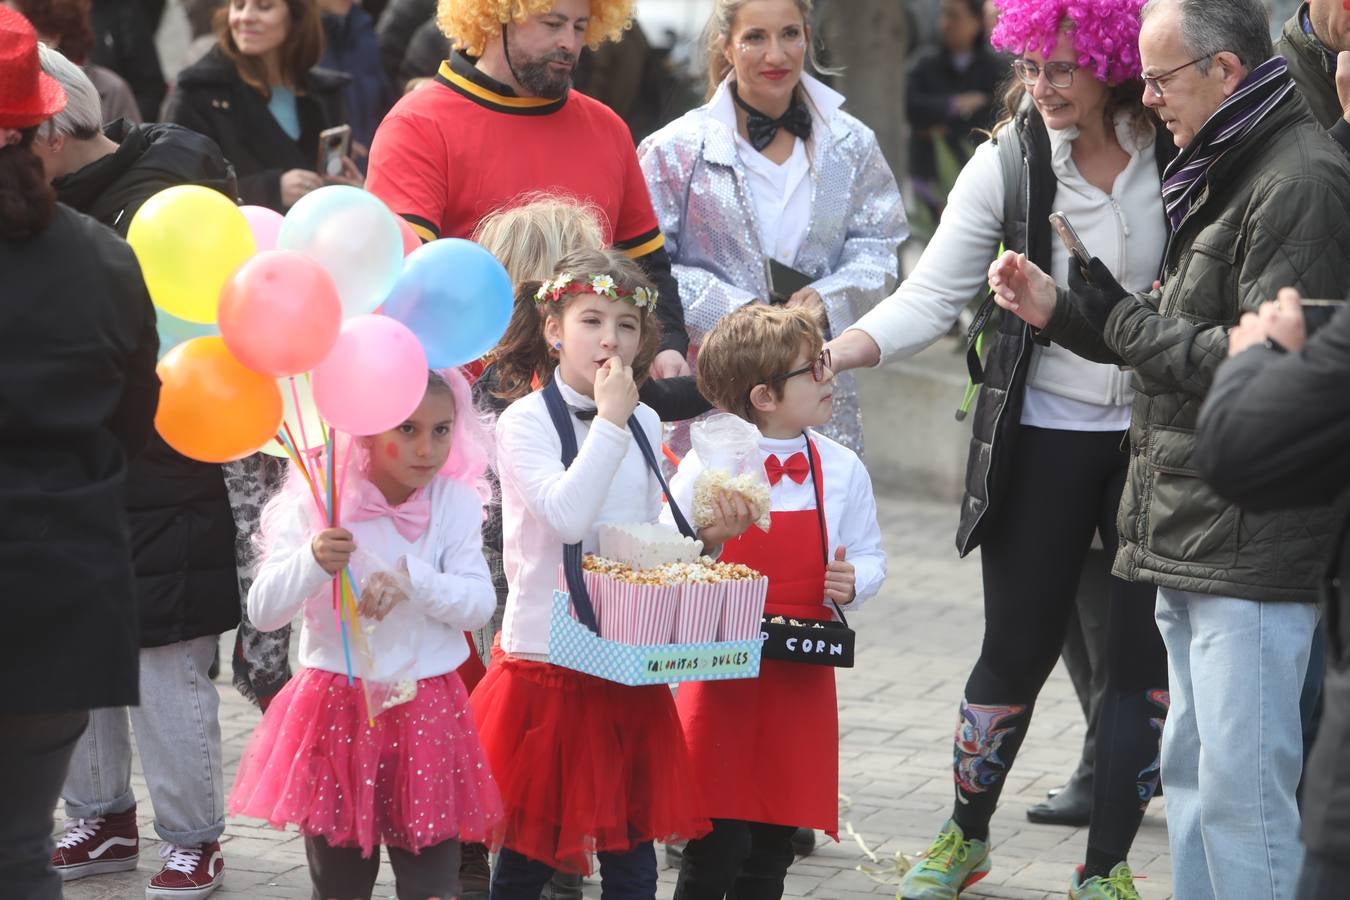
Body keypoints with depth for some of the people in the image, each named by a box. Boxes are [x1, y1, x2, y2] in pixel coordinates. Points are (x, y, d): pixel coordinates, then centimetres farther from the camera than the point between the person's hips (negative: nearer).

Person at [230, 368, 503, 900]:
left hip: (425, 711, 1)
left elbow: (479, 605, -5)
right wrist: (312, 561, -28)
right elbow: (262, 613, -10)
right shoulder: (317, 503, -7)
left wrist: (412, 578, -21)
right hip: (337, 708, -1)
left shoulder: (454, 503, -2)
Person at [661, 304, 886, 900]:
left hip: (802, 679, 4)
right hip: (724, 673, -4)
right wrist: (709, 539, -26)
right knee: (715, 851, -6)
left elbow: (869, 556, 11)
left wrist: (853, 582, -11)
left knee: (771, 852, 9)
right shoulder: (706, 467, -8)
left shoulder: (842, 470, 3)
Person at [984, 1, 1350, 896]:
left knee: (1240, 789, -10)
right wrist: (1062, 309, 9)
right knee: (1192, 773, 16)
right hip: (1190, 537, 11)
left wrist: (1128, 324, -9)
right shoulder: (1221, 172, 19)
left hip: (1251, 545, -11)